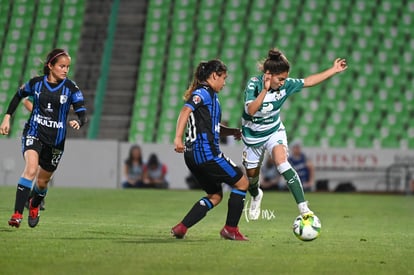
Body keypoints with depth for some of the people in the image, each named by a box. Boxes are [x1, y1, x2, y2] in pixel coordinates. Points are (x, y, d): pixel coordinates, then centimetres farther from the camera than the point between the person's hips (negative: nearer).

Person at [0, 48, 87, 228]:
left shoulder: (71, 88, -7)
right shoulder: (36, 83, -3)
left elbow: (82, 114, -11)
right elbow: (19, 95, 16)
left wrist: (78, 122, -34)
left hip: (56, 140, 1)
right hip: (34, 134, -1)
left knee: (42, 181, 13)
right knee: (31, 169, -27)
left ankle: (34, 206, 48)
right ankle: (17, 214, -30)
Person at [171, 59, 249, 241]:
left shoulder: (206, 94, 22)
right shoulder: (204, 93, -8)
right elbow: (185, 111, -25)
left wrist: (232, 131, 13)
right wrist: (178, 138, -35)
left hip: (193, 155, 10)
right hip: (206, 153, -10)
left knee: (215, 195, 18)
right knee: (242, 183, 4)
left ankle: (181, 228, 7)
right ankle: (230, 229, 8)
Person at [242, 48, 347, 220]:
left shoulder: (285, 85, -15)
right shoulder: (254, 84, -26)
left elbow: (308, 81, -1)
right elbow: (251, 111, -39)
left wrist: (334, 70, -1)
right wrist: (265, 90, -48)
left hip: (274, 132, 1)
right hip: (253, 135, -1)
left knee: (281, 162, -27)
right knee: (252, 174, 16)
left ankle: (303, 208, -31)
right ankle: (256, 196, 55)